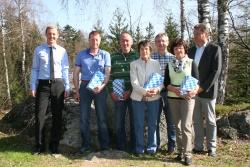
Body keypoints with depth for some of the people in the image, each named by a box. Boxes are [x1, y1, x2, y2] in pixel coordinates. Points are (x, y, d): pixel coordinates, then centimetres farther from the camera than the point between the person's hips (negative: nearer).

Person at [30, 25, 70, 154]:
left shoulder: (62, 51, 5)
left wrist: (67, 87, -1)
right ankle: (40, 146, 16)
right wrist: (33, 86, -5)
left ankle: (54, 145, 22)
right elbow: (35, 69, 2)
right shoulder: (38, 50, 4)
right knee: (40, 115, 1)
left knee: (57, 116, 8)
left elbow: (65, 70, 5)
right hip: (43, 84, -1)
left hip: (58, 84, 1)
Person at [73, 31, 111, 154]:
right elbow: (76, 73, 6)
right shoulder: (81, 55, 7)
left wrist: (102, 86, -20)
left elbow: (107, 73, -3)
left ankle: (104, 144, 15)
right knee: (84, 117, 4)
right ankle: (86, 145, 14)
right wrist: (76, 90, 0)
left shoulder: (105, 55, 3)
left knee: (102, 117, 5)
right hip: (85, 86, 2)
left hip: (100, 88, -1)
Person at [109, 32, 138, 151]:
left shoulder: (136, 56, 2)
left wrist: (131, 91, -11)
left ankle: (134, 147, 17)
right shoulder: (114, 57, 9)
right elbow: (110, 75, 8)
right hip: (118, 95, 2)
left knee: (134, 121, 5)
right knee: (119, 121, 6)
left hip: (133, 94, -2)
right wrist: (111, 91, -2)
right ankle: (120, 147, 18)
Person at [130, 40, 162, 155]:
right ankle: (139, 148, 17)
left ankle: (152, 147, 20)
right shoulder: (134, 64, 2)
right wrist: (144, 91, -22)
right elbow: (134, 82, -7)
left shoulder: (156, 63, 5)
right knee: (139, 124, 6)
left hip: (154, 98, 1)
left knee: (152, 124, 7)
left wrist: (157, 89, -21)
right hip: (138, 97, -1)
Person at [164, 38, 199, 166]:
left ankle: (187, 154, -3)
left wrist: (194, 91, -23)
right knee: (177, 126, 8)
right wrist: (174, 89, -16)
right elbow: (166, 83, 4)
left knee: (186, 126, -8)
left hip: (187, 98, -3)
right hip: (173, 98, 3)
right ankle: (180, 151, 16)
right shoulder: (169, 65, 8)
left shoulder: (191, 63, 1)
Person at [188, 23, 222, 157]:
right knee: (196, 121, 9)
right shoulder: (192, 50, 12)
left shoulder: (215, 49, -4)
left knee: (210, 121, 5)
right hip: (194, 91, 5)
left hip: (207, 91, -5)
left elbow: (216, 71, -12)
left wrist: (202, 87, -16)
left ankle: (211, 147, 15)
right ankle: (198, 146, 18)